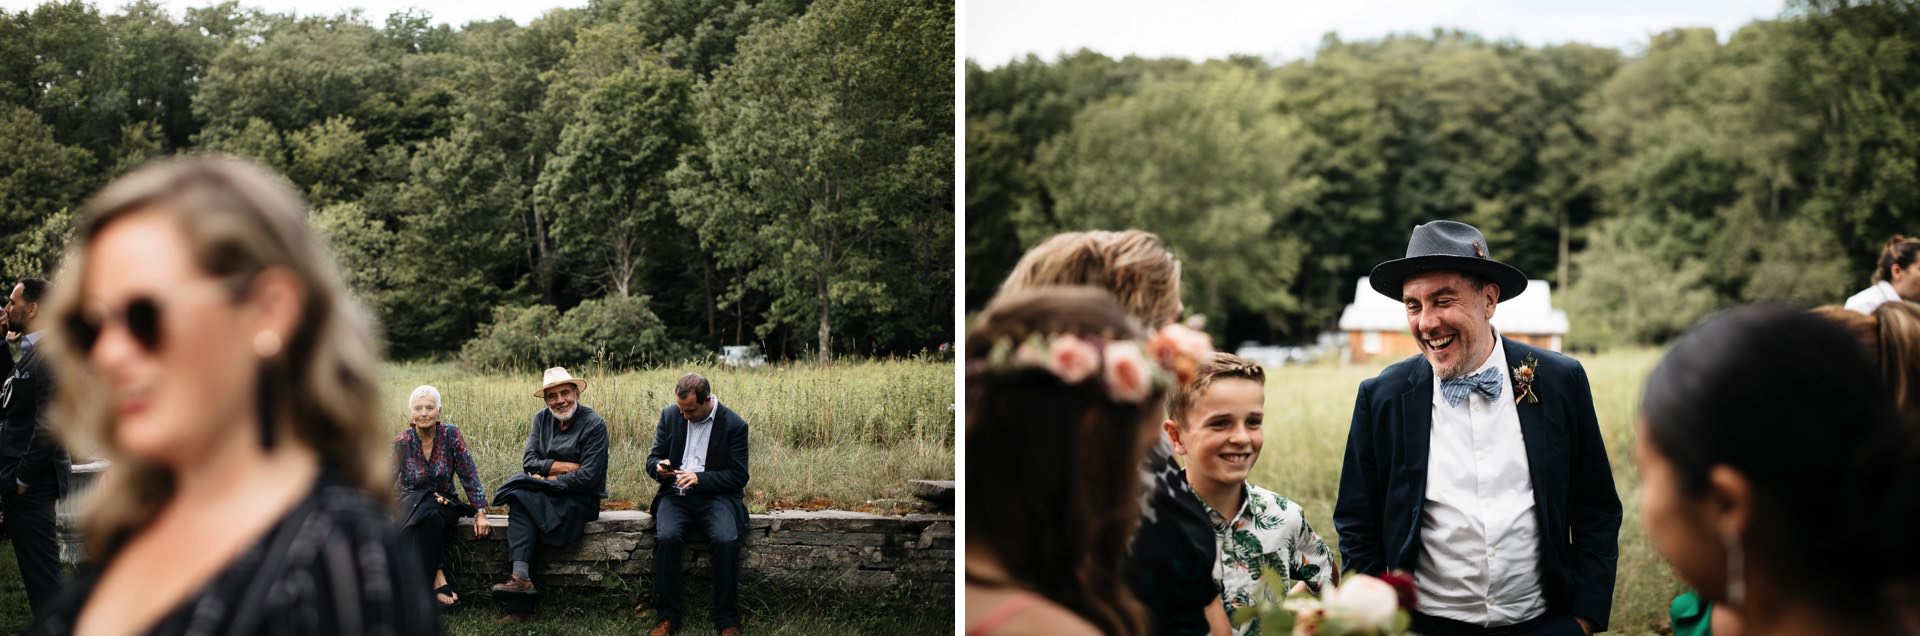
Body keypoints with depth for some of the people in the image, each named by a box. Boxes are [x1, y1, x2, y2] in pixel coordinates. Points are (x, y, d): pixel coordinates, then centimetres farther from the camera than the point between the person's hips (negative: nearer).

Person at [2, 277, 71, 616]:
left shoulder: (50, 356, -17)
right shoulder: (31, 353, 15)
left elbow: (50, 425, -23)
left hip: (31, 485, -10)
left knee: (42, 574, -3)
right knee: (37, 572, 14)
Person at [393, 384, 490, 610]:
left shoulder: (451, 435, -5)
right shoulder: (401, 442, -3)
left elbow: (469, 476, -5)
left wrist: (480, 514, -12)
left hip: (444, 504, 0)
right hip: (410, 504, 0)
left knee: (431, 516, -36)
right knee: (429, 517, -35)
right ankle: (438, 578, -36)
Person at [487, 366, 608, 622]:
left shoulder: (594, 424, -9)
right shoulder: (541, 419, 9)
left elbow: (589, 476, -16)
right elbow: (529, 461, 1)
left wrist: (549, 479, -12)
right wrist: (565, 467, -13)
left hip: (581, 499, -5)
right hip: (547, 495, 5)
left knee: (521, 498, -26)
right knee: (521, 498, -27)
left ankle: (520, 576, -26)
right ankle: (521, 578, -33)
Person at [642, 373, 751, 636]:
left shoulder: (734, 424, -4)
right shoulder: (670, 415, 6)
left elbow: (739, 476, -5)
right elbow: (653, 457, 14)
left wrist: (699, 478, -18)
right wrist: (659, 467, -12)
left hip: (715, 495, -2)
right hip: (676, 495, 2)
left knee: (726, 541, -31)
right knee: (666, 537, -29)